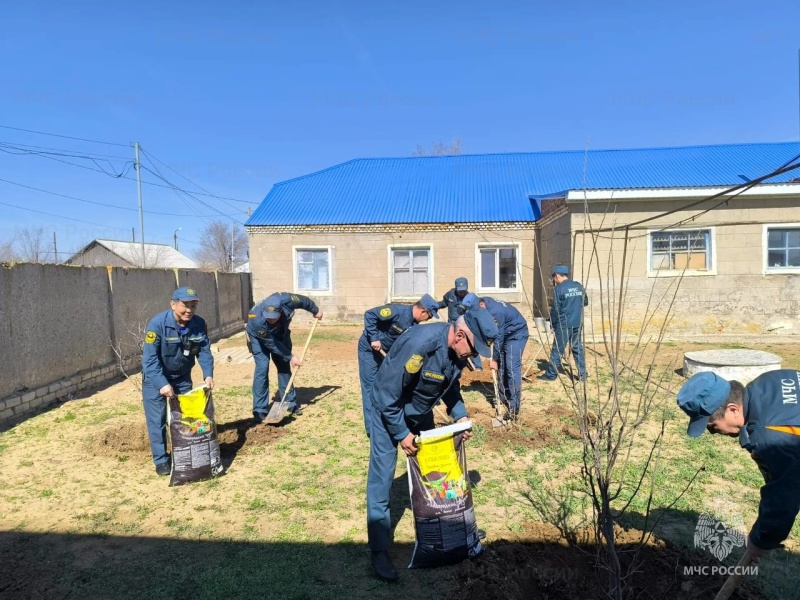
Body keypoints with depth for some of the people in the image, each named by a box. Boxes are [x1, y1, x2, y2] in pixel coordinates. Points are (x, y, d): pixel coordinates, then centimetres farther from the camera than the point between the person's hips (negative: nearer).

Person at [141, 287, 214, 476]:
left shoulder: (199, 324, -16)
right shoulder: (158, 323, -29)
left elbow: (204, 351, -10)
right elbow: (150, 358, -31)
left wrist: (208, 374, -26)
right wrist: (162, 383, -40)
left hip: (182, 377, 5)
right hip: (155, 378, -4)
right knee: (157, 419, -3)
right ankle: (161, 460, 11)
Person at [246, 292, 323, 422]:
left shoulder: (285, 300, -39)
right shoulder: (257, 321, -43)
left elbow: (303, 300, -16)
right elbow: (271, 344, -29)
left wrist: (315, 310, 1)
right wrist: (290, 357, -23)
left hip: (280, 334, 4)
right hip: (259, 338, -4)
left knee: (284, 366, 6)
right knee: (262, 368, -15)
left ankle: (290, 403, 17)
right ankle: (260, 410, -8)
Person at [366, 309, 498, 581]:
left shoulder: (458, 350, -14)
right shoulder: (419, 344, -38)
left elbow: (451, 386, 6)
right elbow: (388, 394, -30)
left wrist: (460, 415, -7)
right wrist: (402, 434, -22)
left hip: (421, 412, 7)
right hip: (389, 409, -7)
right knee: (382, 477, -5)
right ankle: (379, 551, 7)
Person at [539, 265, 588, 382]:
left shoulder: (559, 289, -13)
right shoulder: (579, 286, 5)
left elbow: (555, 309, -10)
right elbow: (586, 302, 17)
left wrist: (553, 324, 1)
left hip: (564, 324, -6)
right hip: (578, 323, 6)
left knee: (557, 349, 2)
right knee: (578, 348, 13)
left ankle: (551, 375, 9)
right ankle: (582, 374, 16)